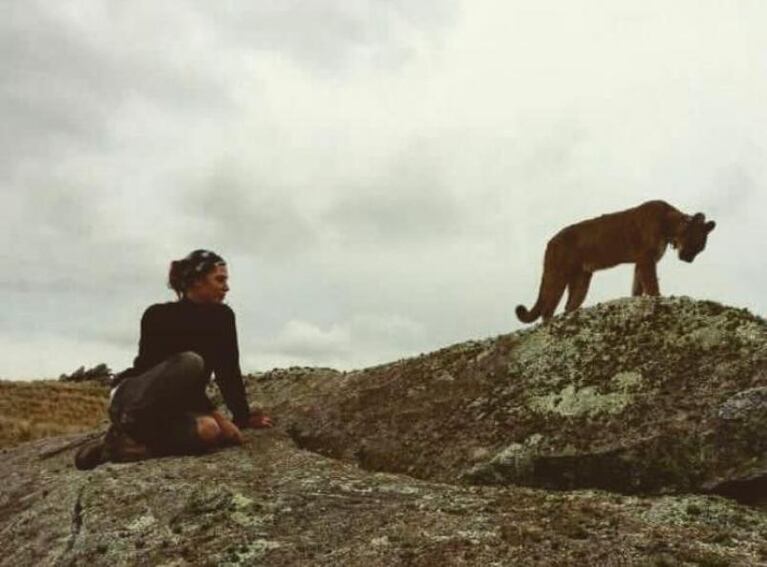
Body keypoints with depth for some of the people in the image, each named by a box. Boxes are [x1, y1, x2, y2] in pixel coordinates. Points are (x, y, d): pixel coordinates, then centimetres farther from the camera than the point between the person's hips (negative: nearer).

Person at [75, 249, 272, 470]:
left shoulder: (222, 316, 1)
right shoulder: (159, 316, -15)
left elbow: (228, 372, 0)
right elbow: (180, 369, -22)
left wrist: (243, 418, -8)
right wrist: (214, 414, -27)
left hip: (172, 408, 5)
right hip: (132, 399, -5)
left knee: (208, 430, -32)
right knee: (190, 363, -34)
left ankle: (127, 444, -13)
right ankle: (128, 429, -22)